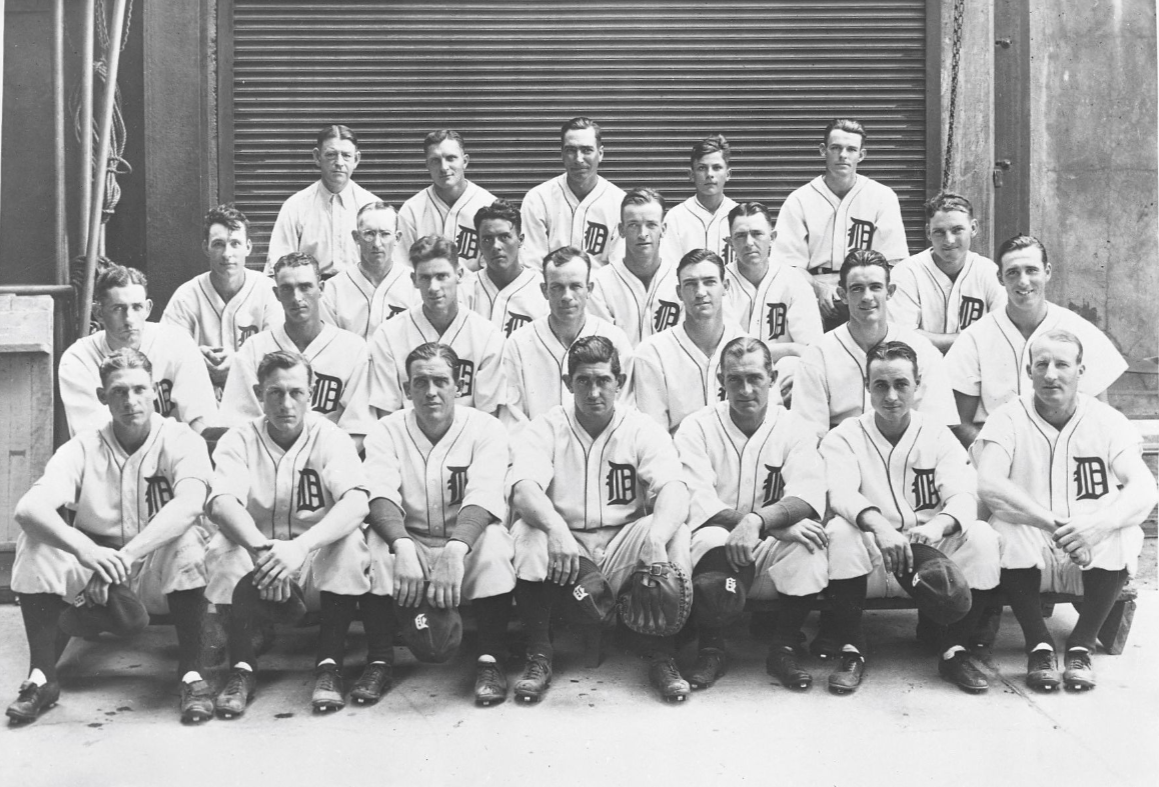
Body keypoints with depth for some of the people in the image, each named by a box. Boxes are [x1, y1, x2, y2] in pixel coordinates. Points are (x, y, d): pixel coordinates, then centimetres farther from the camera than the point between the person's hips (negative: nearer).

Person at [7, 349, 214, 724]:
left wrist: (127, 555, -43)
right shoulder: (83, 448, -7)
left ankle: (192, 673, -25)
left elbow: (189, 504, -32)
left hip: (163, 577, -2)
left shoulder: (181, 440, -11)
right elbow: (28, 507, -24)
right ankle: (41, 677, -16)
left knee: (188, 538, -33)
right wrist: (84, 549, -43)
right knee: (36, 543, -21)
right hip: (95, 576, 2)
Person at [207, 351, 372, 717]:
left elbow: (357, 502, -24)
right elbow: (221, 502, -22)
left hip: (322, 572, -1)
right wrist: (261, 548, -43)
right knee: (225, 546, -28)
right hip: (256, 578, 1)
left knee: (350, 540, -29)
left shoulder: (331, 437, -6)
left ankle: (330, 664, -20)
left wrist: (302, 546, -41)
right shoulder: (239, 440, -3)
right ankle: (242, 669, -18)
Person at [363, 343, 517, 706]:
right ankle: (379, 659, -16)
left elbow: (484, 497, -21)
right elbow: (380, 495, -17)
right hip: (409, 544, 1)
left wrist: (454, 551, -40)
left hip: (467, 546, -1)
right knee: (374, 541, -28)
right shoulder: (387, 431, 0)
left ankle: (490, 660, -20)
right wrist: (403, 547, -38)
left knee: (494, 541, -33)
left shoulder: (485, 428, -5)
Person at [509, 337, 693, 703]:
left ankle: (662, 658, -16)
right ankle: (538, 659, -18)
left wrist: (655, 538, -38)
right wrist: (556, 528, -40)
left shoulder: (643, 429, 1)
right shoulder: (545, 429, 1)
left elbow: (674, 490, -16)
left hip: (622, 556, 0)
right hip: (563, 563, 0)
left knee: (675, 533, -26)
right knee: (526, 531, -28)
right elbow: (524, 488, -18)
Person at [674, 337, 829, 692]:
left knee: (808, 540, -30)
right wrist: (778, 526, -25)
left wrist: (757, 521, -34)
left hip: (772, 556, 2)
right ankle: (710, 650, -7)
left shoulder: (794, 428, 3)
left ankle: (784, 649, -6)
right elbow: (698, 504, -14)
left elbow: (808, 497, -13)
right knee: (714, 540, -35)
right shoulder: (697, 428, -1)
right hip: (715, 547, -1)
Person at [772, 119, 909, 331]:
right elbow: (788, 264, 3)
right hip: (818, 305, -1)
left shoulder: (882, 197, 9)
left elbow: (893, 262, 6)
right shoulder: (799, 200, 8)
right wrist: (818, 287, -15)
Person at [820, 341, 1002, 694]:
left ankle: (953, 652, -9)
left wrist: (937, 525, -33)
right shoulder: (844, 437, 1)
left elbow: (963, 495, -9)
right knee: (840, 531, -31)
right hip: (870, 566, -1)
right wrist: (879, 526, -40)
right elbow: (840, 493, -19)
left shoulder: (938, 436, 7)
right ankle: (852, 653, -18)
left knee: (981, 536, -23)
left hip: (930, 563, 2)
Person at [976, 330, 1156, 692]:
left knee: (1126, 535, -29)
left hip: (1093, 558, 1)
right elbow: (989, 485, -20)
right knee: (1007, 529, -32)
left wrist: (1099, 525, -34)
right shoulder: (1008, 419, -2)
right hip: (1030, 556, -1)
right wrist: (1055, 525, -32)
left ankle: (1082, 645, -10)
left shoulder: (1107, 421, 2)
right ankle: (1039, 645, -12)